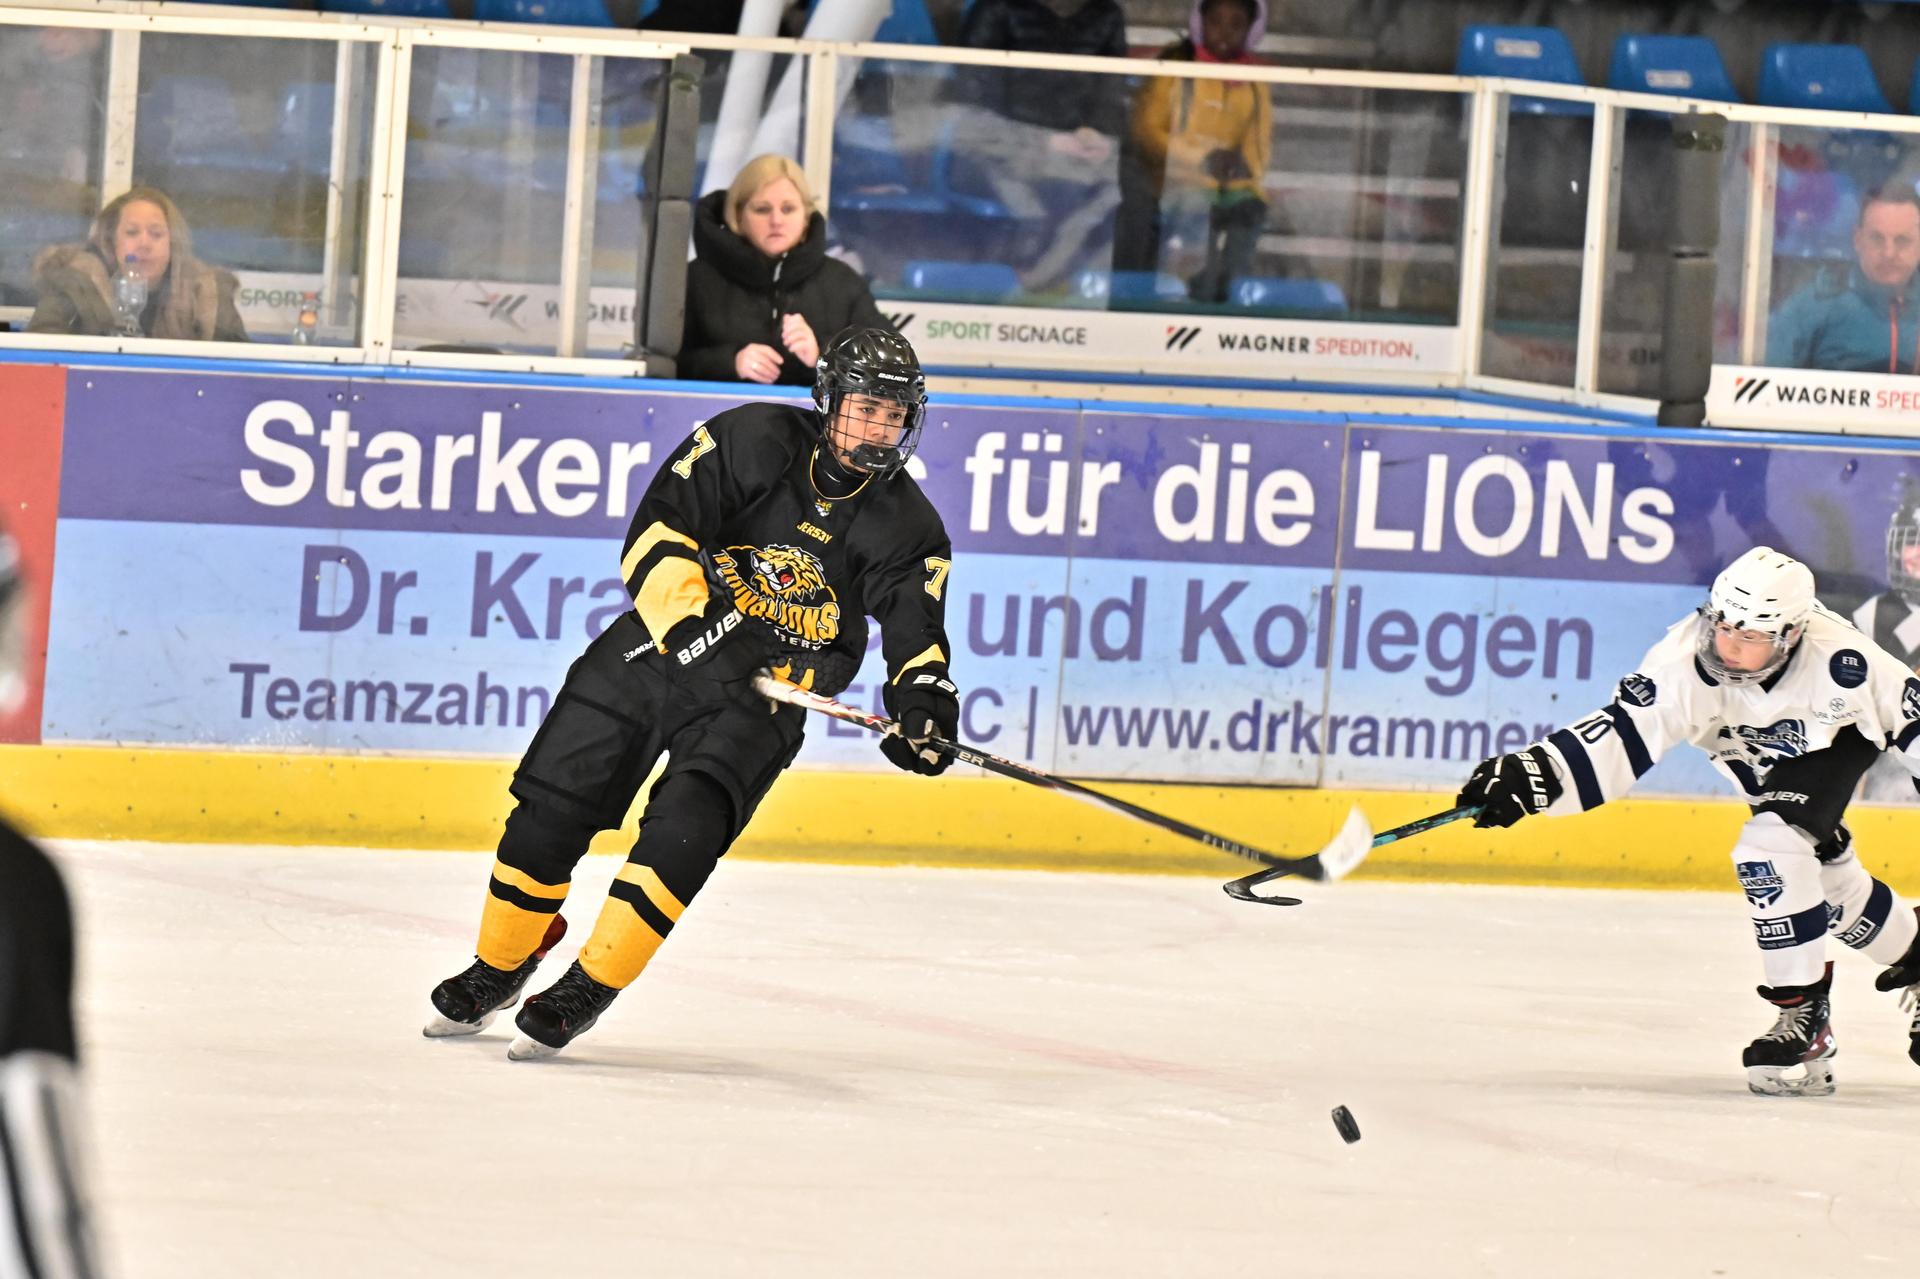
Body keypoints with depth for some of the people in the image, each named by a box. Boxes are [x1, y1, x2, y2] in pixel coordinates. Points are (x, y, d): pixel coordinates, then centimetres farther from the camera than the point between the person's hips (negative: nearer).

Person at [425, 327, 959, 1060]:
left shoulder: (907, 526, -3)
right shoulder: (753, 442, -11)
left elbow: (915, 628, -5)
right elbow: (658, 528, -15)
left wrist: (926, 702, -26)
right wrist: (692, 619, -27)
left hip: (759, 699, 0)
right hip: (660, 646, 0)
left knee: (682, 834, -22)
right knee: (549, 815, 1)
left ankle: (586, 991, -9)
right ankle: (497, 970, 24)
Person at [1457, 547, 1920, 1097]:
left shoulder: (1839, 658, -39)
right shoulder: (1685, 663, -36)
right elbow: (1622, 733, -43)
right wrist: (1533, 775, -56)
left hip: (1839, 735, -4)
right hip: (1768, 767, 4)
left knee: (1773, 846, -26)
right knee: (1827, 879, 13)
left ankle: (1804, 1015, -16)